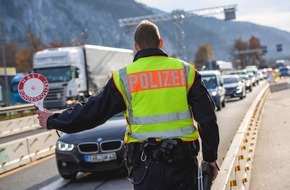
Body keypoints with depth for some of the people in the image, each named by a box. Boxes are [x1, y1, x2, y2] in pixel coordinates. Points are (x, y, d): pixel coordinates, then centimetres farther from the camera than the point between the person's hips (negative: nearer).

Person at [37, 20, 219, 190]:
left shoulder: (124, 77, 0)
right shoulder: (186, 71, 3)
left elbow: (93, 111, 4)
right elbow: (207, 117, 2)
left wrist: (53, 121, 18)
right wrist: (211, 156, 11)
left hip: (147, 166, -1)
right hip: (184, 161, 1)